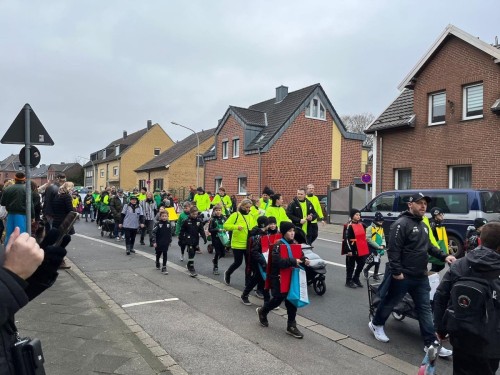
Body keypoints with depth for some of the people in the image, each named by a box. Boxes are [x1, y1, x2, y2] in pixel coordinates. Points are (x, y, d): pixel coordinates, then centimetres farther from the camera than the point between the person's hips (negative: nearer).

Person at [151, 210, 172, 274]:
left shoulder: (169, 224, -2)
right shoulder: (158, 224, -12)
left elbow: (170, 233, 9)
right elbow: (153, 233, -14)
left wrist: (170, 241, 12)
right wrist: (154, 242, -18)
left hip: (166, 243, 1)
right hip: (158, 243, -1)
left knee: (165, 255, -1)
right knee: (158, 254, 17)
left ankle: (164, 268, 3)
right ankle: (157, 264, 43)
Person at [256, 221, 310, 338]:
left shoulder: (294, 244, 6)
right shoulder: (278, 245, -17)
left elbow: (299, 255, 16)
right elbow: (277, 261, -29)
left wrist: (304, 260, -7)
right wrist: (293, 261, -32)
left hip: (291, 276, 7)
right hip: (279, 277, -6)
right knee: (278, 299, 2)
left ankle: (291, 326, 18)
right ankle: (262, 311, 31)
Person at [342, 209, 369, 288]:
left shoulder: (361, 224, 10)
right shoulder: (349, 226, -14)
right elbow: (346, 239, -17)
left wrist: (365, 248, 17)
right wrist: (349, 250, -19)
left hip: (361, 249, 7)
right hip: (352, 249, -7)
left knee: (361, 263, 12)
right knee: (351, 265, 4)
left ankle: (356, 279, 30)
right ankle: (349, 281, 18)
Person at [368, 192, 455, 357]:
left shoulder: (423, 226, 13)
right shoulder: (402, 224, -17)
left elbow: (429, 246, 23)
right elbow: (393, 250, -22)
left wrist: (444, 257, 8)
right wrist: (396, 271, -24)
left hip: (421, 276, 8)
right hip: (402, 276, -8)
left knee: (425, 308, 9)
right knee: (389, 302, 10)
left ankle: (431, 343, 16)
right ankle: (376, 324, 32)